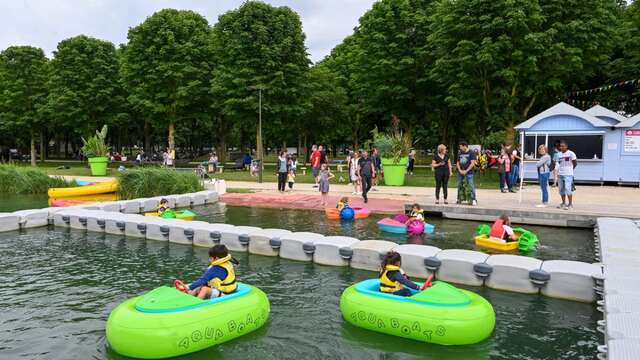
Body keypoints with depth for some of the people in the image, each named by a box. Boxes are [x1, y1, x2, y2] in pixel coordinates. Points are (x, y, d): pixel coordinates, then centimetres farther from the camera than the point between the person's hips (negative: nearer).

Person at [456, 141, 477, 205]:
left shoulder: (471, 153, -5)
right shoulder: (460, 153, 11)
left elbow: (472, 163, -10)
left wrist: (466, 171, -14)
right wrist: (460, 170, -2)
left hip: (469, 172, -6)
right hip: (460, 172, 6)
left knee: (471, 185, -9)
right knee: (459, 186, 8)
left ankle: (474, 199, -5)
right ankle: (459, 199, 17)